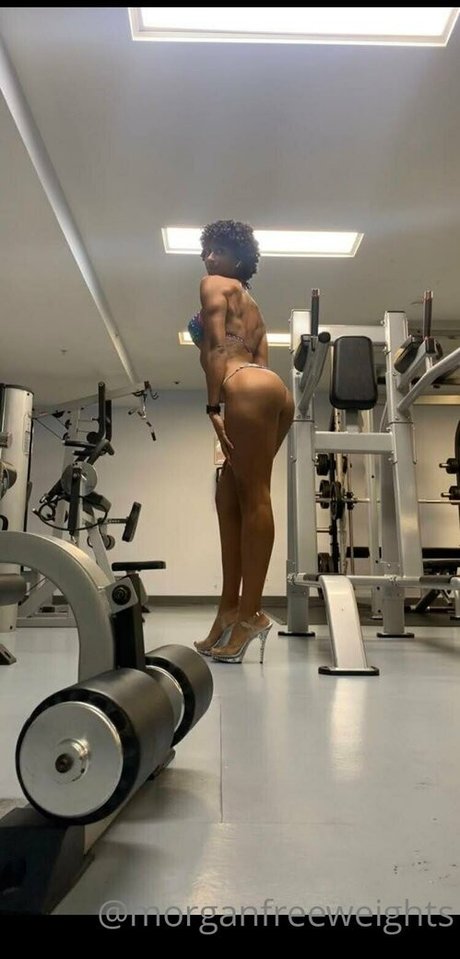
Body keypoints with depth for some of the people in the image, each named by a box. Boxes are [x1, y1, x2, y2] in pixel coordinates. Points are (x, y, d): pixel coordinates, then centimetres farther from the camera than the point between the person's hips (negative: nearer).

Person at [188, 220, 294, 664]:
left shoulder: (214, 285, 12)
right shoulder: (251, 304, 36)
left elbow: (217, 345, -4)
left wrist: (213, 406, -12)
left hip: (247, 390, -9)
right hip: (270, 389, 9)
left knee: (253, 497, -13)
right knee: (229, 497, 7)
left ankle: (251, 614, -12)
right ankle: (230, 608, 8)